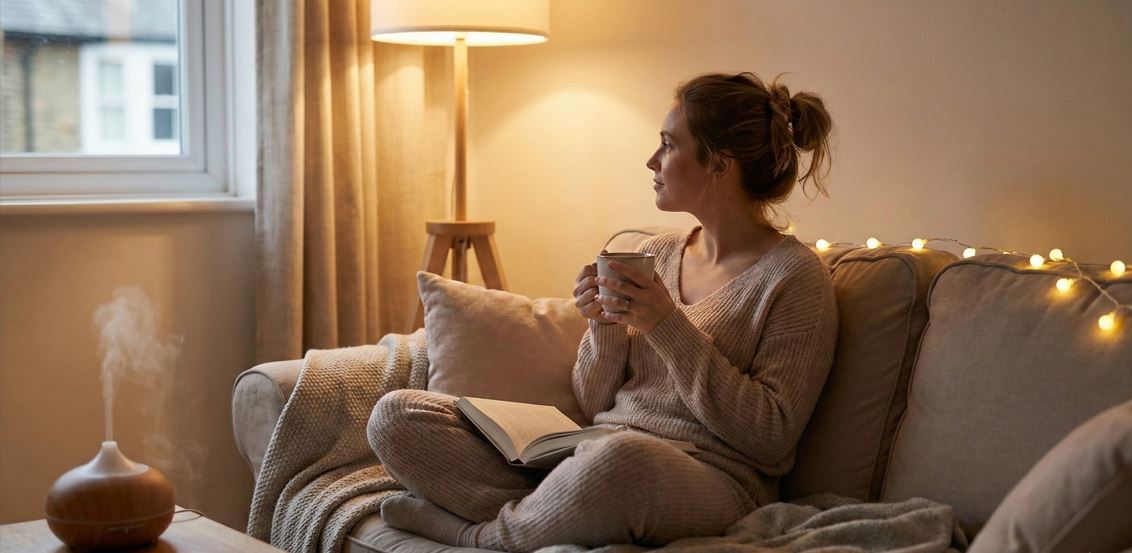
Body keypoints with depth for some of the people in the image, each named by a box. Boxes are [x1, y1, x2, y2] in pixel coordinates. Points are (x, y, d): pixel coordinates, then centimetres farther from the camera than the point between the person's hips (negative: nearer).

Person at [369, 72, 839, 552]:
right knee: (395, 416, -6)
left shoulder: (795, 277, -3)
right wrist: (605, 327, -4)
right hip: (591, 455, 6)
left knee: (619, 460, -44)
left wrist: (669, 327, -14)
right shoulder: (656, 254, 16)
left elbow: (772, 437, -11)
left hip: (710, 476, -6)